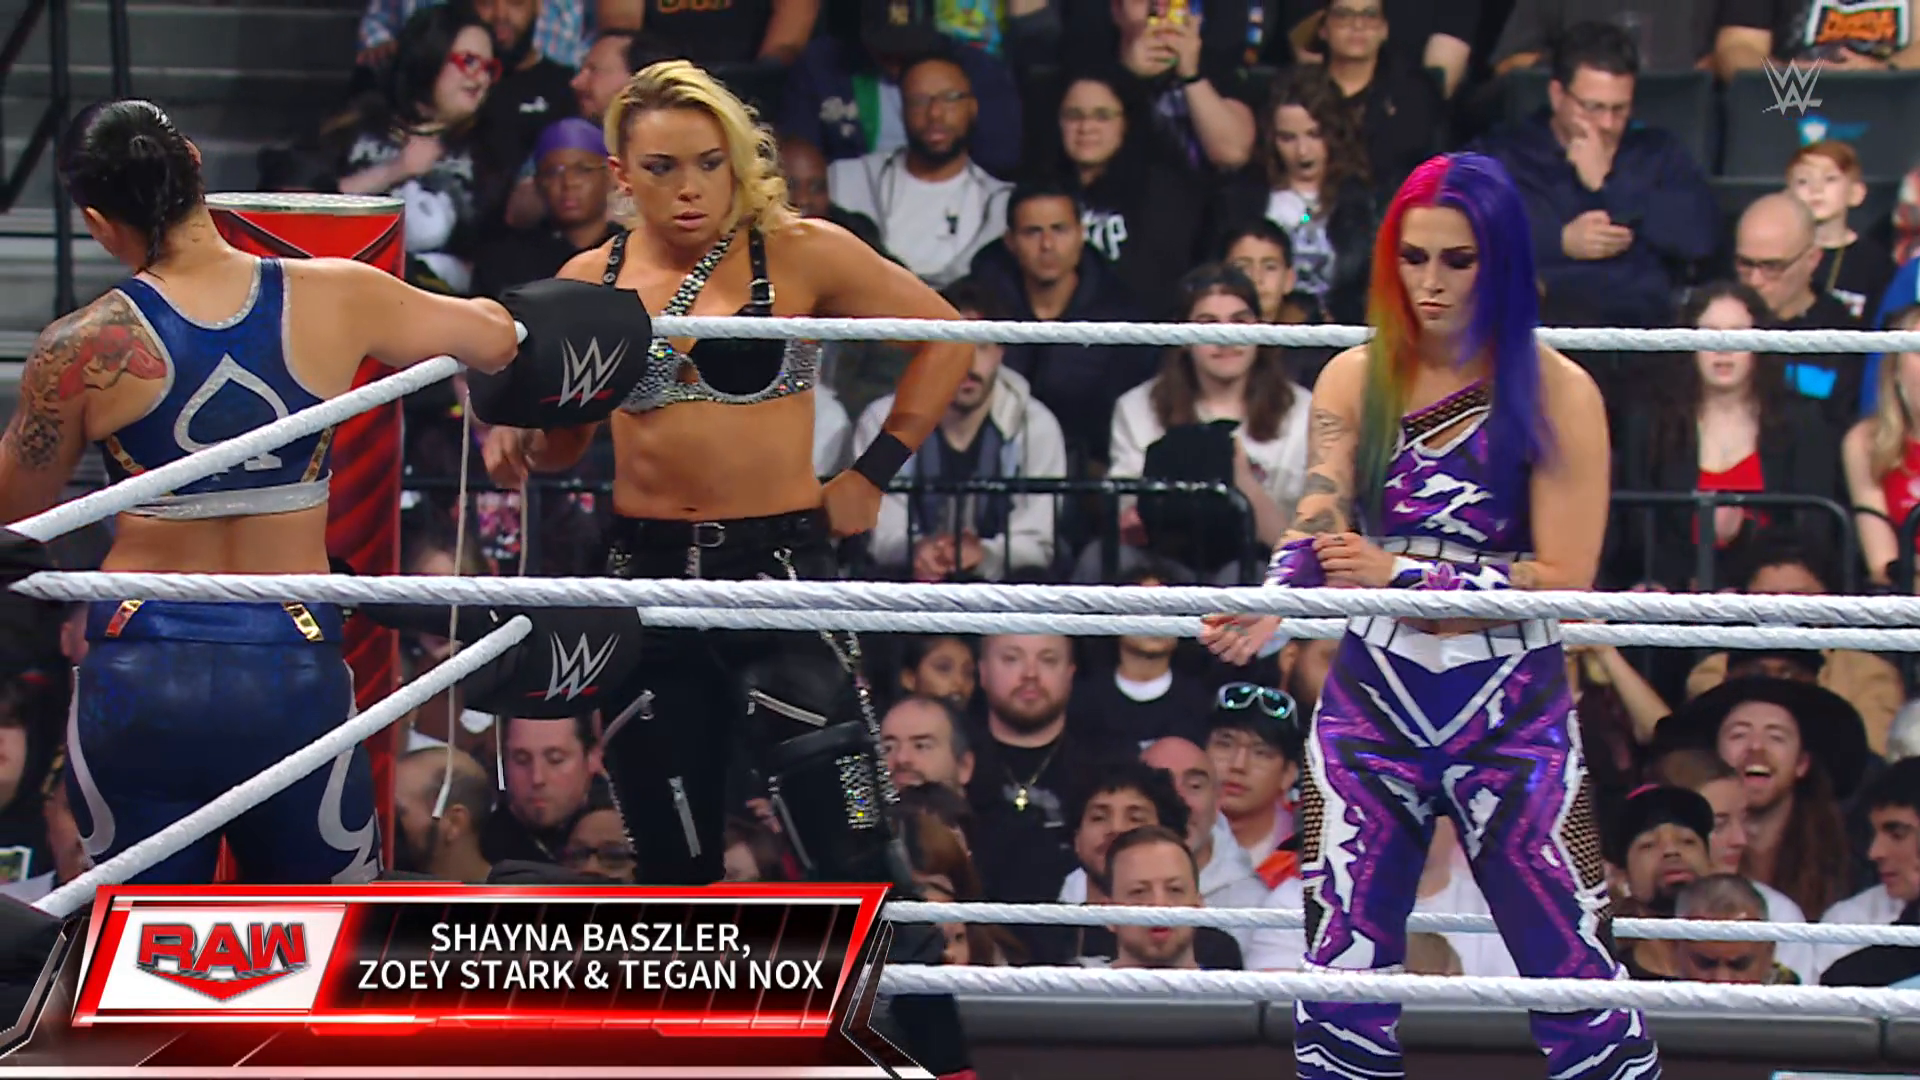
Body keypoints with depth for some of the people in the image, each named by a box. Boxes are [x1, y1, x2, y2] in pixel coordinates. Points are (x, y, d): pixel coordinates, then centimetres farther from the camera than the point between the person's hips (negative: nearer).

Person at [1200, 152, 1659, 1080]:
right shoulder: (1356, 382, 4)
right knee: (1344, 967, 1)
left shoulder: (1555, 395, -6)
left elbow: (1564, 581, -12)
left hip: (1513, 721, -3)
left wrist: (1406, 575, -21)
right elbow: (1317, 528, -8)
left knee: (1567, 967, -3)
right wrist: (1267, 606, -30)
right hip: (1372, 707, 3)